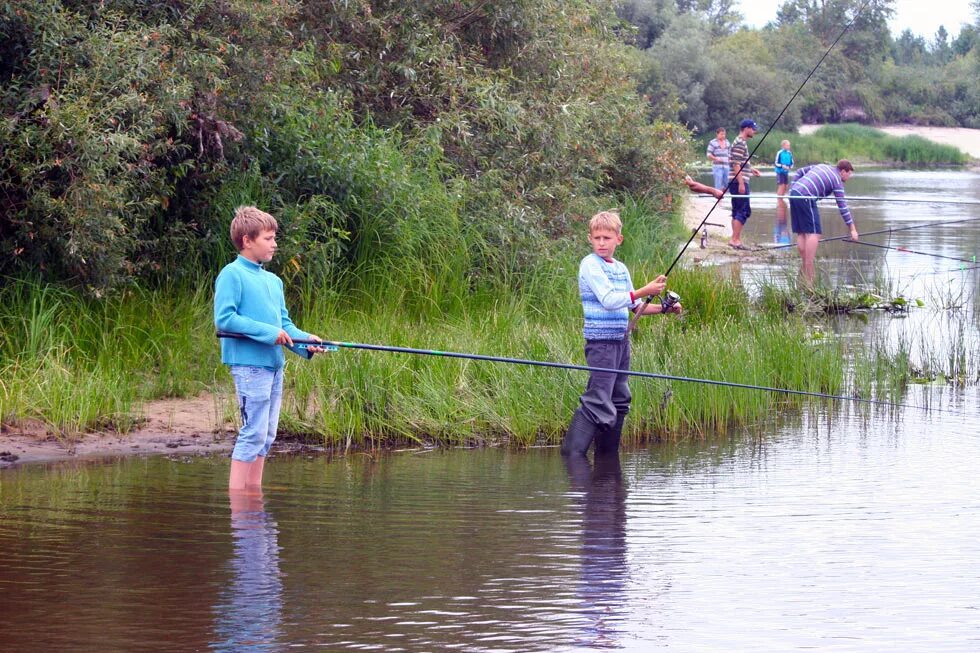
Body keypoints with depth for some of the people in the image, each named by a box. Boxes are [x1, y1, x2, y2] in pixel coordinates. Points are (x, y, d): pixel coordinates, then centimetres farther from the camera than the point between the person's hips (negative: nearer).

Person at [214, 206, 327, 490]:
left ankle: (254, 490, 16)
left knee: (266, 435, 10)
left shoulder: (273, 281, 18)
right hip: (249, 363, -9)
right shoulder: (232, 274, -7)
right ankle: (236, 496, -9)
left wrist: (304, 340, 0)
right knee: (254, 431, -11)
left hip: (274, 365, 9)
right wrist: (268, 332, -17)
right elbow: (224, 318, -16)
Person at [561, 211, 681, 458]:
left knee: (619, 401, 12)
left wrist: (664, 308, 14)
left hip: (621, 340, 9)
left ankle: (607, 455, 20)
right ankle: (571, 455, -16)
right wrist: (645, 291, -24)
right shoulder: (590, 265, -11)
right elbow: (609, 301, -22)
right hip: (601, 341, -9)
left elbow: (634, 306, 25)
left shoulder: (621, 268, 15)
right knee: (597, 404, -16)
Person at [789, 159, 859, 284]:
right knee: (813, 233, -7)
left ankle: (805, 267, 13)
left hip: (794, 194, 8)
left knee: (801, 233, 11)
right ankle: (809, 271, -13)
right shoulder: (837, 181, 2)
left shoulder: (822, 166, 23)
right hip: (806, 198, -8)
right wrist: (852, 229, 4)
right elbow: (842, 207, 0)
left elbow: (799, 172, 22)